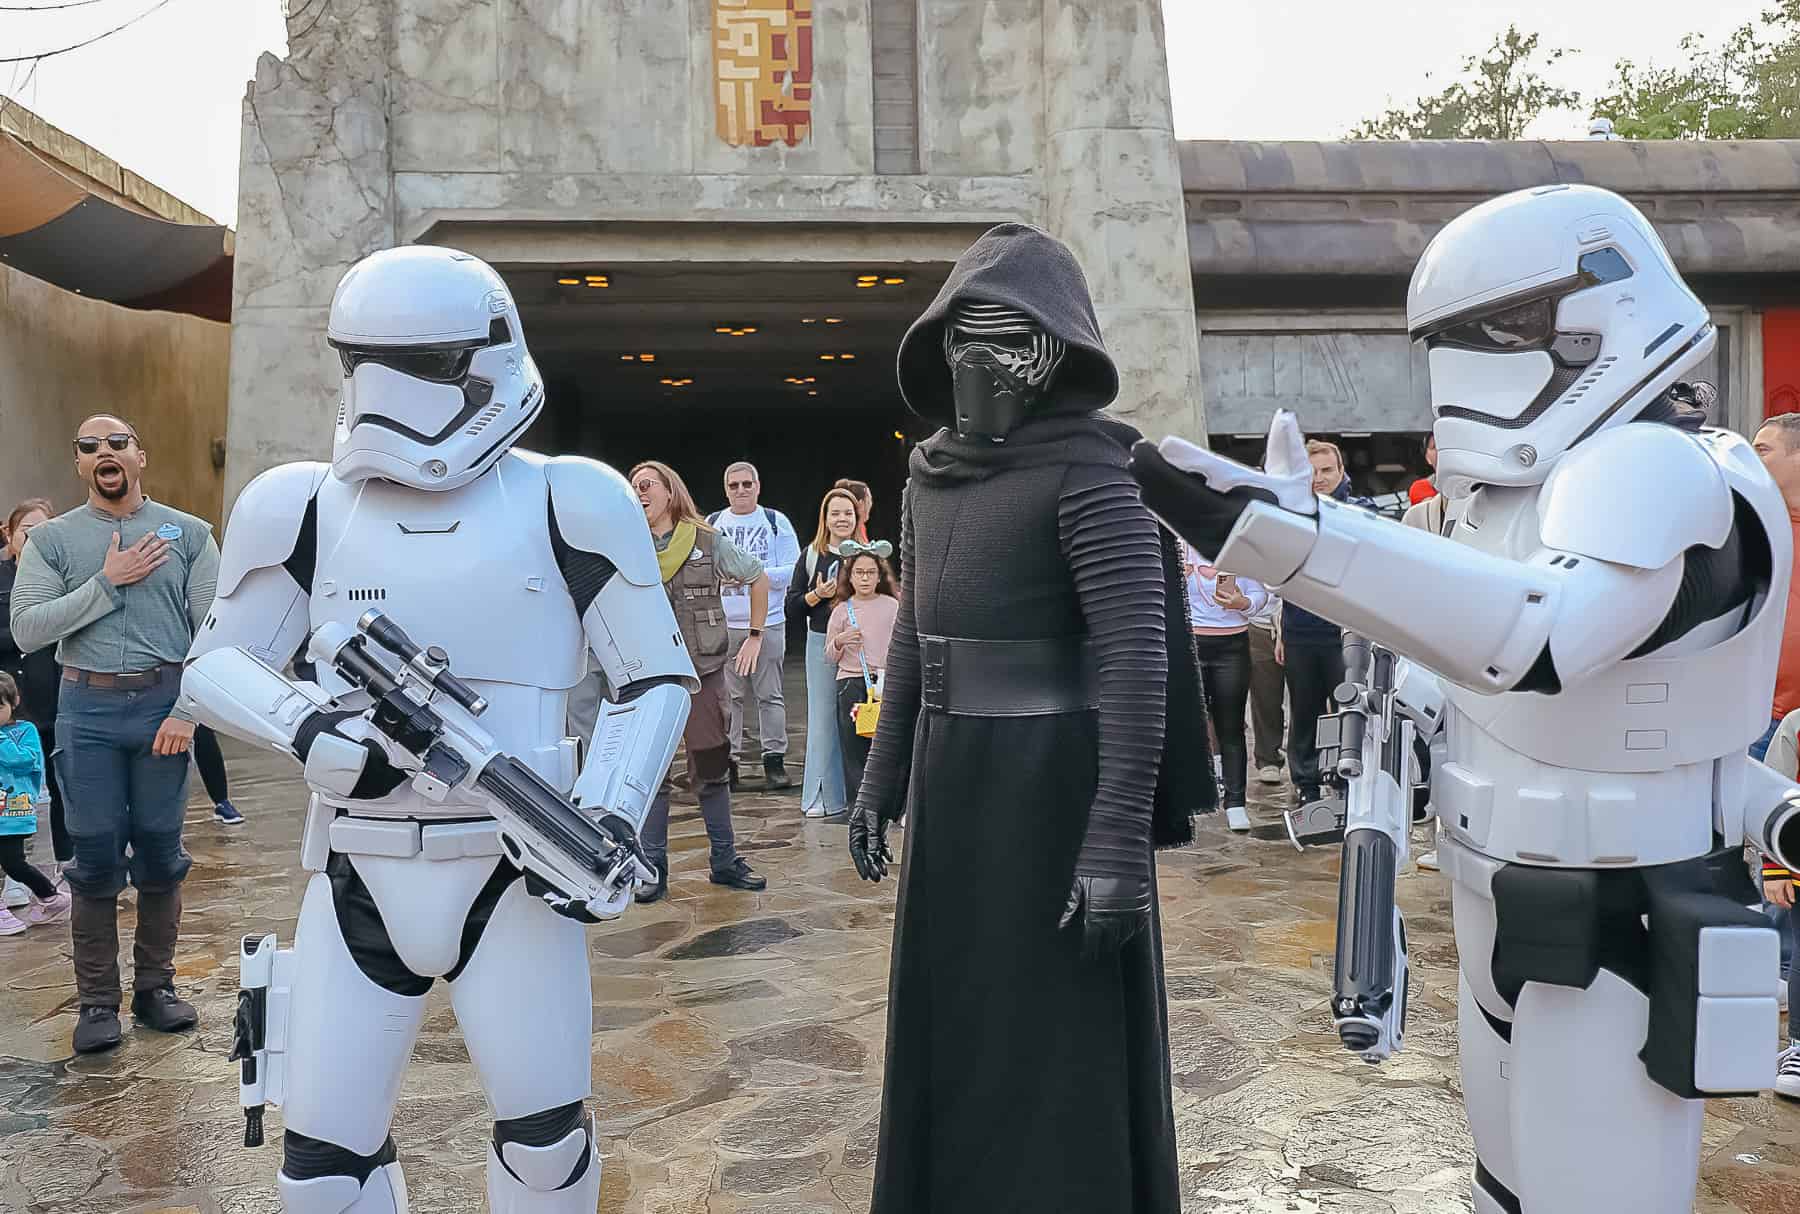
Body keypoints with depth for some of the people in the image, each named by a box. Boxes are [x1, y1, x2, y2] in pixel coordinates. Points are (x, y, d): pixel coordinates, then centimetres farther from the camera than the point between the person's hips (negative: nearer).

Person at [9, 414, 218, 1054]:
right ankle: (97, 1001, 15)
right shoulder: (52, 538, 6)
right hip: (87, 711, 0)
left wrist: (187, 709, -9)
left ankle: (155, 987, 21)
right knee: (96, 858, 4)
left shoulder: (189, 533, 5)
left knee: (160, 854, 7)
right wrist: (106, 583, -12)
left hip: (164, 705, 0)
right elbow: (27, 629, -4)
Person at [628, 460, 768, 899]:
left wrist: (755, 637, 9)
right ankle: (653, 870, 12)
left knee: (712, 767, 9)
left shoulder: (709, 543, 1)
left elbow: (758, 578, 12)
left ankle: (725, 861, 21)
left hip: (703, 670, 0)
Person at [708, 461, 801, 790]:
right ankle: (728, 761, 10)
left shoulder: (777, 522, 5)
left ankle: (774, 761, 7)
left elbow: (793, 571, -3)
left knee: (769, 695, 2)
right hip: (722, 625, 1)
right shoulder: (712, 524, 11)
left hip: (768, 623, -1)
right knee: (728, 695, 3)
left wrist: (754, 572, -14)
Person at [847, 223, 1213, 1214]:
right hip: (951, 778, 8)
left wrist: (1119, 839, -23)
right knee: (955, 1022, 18)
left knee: (1053, 1043, 4)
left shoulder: (1085, 466, -14)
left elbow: (1137, 655, -19)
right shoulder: (932, 470, 9)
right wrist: (882, 781, 15)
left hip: (1051, 781, -7)